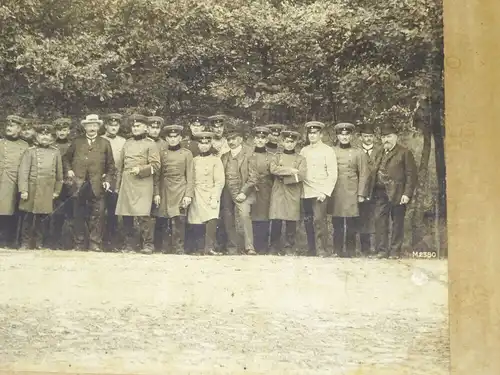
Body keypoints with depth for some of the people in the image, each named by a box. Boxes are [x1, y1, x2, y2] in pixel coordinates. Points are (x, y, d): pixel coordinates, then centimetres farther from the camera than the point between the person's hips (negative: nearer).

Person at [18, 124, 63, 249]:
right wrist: (23, 190, -12)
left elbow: (59, 173, 11)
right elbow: (23, 172, -5)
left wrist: (57, 190, 10)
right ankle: (26, 243, 13)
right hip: (32, 190, -2)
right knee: (29, 218, 3)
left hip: (48, 191, 2)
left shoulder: (56, 152, 7)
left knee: (43, 218, 5)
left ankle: (39, 243, 16)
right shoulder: (30, 151, 0)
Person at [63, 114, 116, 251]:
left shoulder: (105, 143, 10)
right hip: (79, 186, 1)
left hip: (96, 187, -1)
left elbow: (111, 166, 10)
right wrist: (68, 170, 4)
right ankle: (80, 244, 13)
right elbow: (66, 158, 21)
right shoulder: (76, 142, 12)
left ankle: (95, 244, 5)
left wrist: (108, 180, -2)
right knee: (79, 216, 6)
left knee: (96, 216, -2)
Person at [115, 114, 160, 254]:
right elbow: (120, 166, 20)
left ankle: (147, 244, 0)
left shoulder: (150, 144, 3)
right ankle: (130, 243, 16)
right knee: (126, 216, 4)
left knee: (143, 215, -11)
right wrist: (118, 185, 16)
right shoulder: (127, 143, 17)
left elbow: (155, 165, -3)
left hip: (143, 184, -5)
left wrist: (140, 170, -17)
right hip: (126, 184, 5)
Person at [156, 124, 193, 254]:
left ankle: (178, 248, -2)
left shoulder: (187, 153, 4)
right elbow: (158, 174, 10)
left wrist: (188, 195, -6)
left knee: (179, 220, -9)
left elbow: (189, 175, 1)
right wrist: (156, 193, 2)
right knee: (168, 220, 3)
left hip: (180, 191, -2)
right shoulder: (162, 153, 9)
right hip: (165, 190, 2)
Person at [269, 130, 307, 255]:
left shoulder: (300, 159, 9)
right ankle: (275, 248, 8)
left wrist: (283, 177, -9)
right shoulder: (277, 157, 13)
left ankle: (289, 248, 10)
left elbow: (301, 175, -7)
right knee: (276, 221, -4)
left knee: (291, 222, 0)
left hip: (293, 195, 0)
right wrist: (290, 170, -13)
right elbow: (273, 169, -8)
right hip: (278, 193, 0)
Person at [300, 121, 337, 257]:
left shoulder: (328, 151, 1)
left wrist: (325, 192, -12)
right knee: (308, 222, 4)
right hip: (306, 193, 4)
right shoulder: (303, 151, 14)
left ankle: (322, 250, -7)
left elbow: (332, 174, -4)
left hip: (320, 193, -4)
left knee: (319, 220, -14)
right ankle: (311, 250, 14)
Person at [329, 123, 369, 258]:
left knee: (351, 226, 0)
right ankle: (337, 252, 13)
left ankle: (350, 252, 9)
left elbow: (363, 175, 2)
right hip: (335, 195, 1)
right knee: (337, 226, 5)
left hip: (352, 195, -1)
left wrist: (361, 194, -4)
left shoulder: (358, 153, 5)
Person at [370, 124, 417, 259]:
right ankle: (382, 250, 5)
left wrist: (407, 194, -13)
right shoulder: (378, 154, 19)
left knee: (397, 223, 2)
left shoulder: (404, 153, 0)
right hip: (380, 194, 5)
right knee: (380, 221, -1)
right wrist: (372, 192, 5)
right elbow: (374, 174, 15)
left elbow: (411, 175, -6)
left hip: (397, 194, -5)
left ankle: (395, 251, 9)